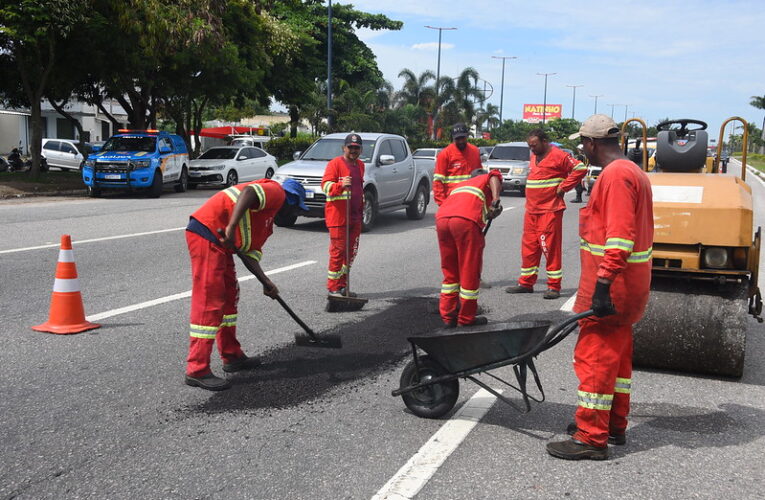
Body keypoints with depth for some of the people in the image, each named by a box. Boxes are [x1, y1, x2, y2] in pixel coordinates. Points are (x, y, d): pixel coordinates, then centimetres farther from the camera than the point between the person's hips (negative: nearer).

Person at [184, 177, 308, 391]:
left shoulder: (268, 220, 26)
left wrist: (266, 282, 13)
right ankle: (197, 371, -7)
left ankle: (232, 356, 30)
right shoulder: (276, 192, -1)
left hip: (219, 240, 11)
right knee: (209, 303, -10)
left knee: (229, 295, 19)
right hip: (206, 232, -11)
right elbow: (249, 192, -23)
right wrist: (231, 227, -30)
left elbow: (250, 251, 21)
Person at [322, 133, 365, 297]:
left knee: (351, 252, 10)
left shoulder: (360, 165, 18)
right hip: (338, 215, -8)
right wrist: (341, 185, -32)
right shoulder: (335, 163, -6)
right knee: (338, 251, -7)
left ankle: (342, 286, 20)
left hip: (355, 216, 8)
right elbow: (325, 185, -14)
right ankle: (333, 287, 1)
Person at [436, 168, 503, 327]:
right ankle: (466, 318, 16)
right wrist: (496, 200, -11)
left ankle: (447, 316, 24)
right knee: (470, 272, 7)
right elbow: (494, 176, 1)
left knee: (449, 272, 19)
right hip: (467, 220, -5)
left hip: (442, 217, 6)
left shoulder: (460, 185, 40)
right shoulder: (487, 179, 26)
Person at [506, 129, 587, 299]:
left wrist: (563, 187, -13)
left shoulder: (558, 156, -10)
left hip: (550, 210, -8)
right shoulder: (534, 157, 16)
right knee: (529, 247, 10)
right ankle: (526, 283, 18)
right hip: (531, 211, 8)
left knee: (551, 247, -4)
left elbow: (580, 169, -15)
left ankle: (554, 286, 3)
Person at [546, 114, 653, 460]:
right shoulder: (633, 172, 15)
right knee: (617, 355, 18)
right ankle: (614, 425, 29)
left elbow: (620, 237, -26)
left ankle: (591, 438, 1)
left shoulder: (615, 175, -17)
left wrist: (603, 285, -28)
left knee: (594, 356, -5)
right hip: (629, 285, 11)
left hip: (610, 288, -11)